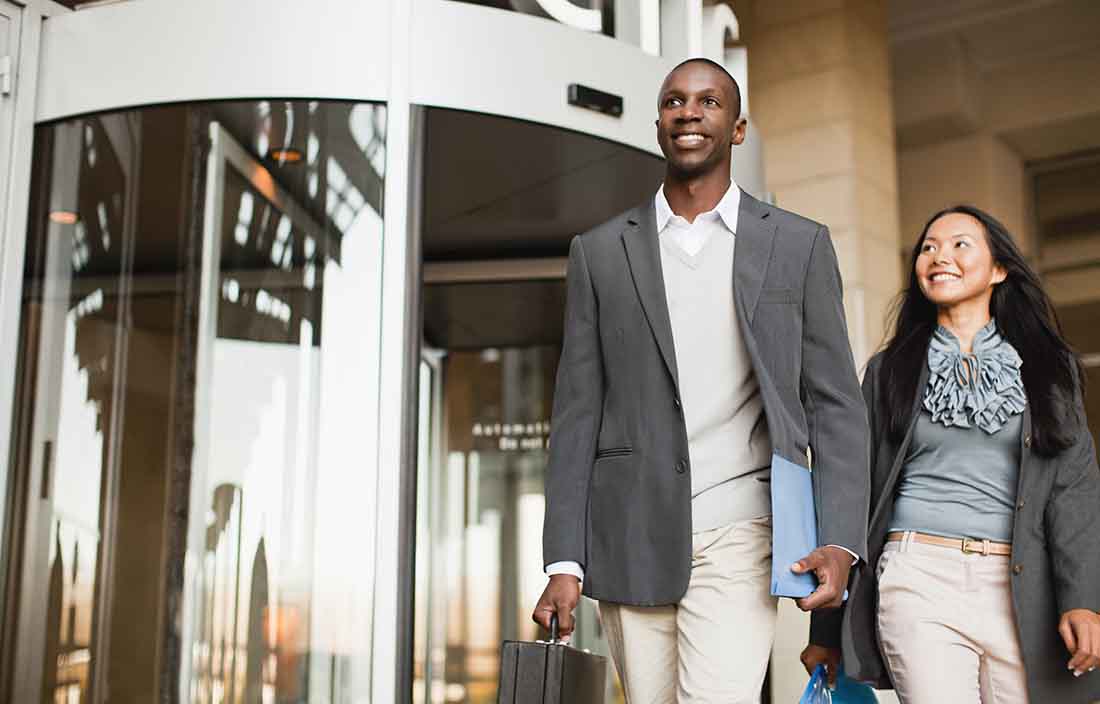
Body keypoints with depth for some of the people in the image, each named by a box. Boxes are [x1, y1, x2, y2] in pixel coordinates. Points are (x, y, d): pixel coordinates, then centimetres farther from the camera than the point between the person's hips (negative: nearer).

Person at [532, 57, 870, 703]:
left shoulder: (799, 245, 6)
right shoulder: (601, 253, 9)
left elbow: (835, 405, 4)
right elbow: (577, 416, 7)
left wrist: (840, 543, -9)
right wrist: (564, 564, 0)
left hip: (739, 535, -2)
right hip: (631, 541, 2)